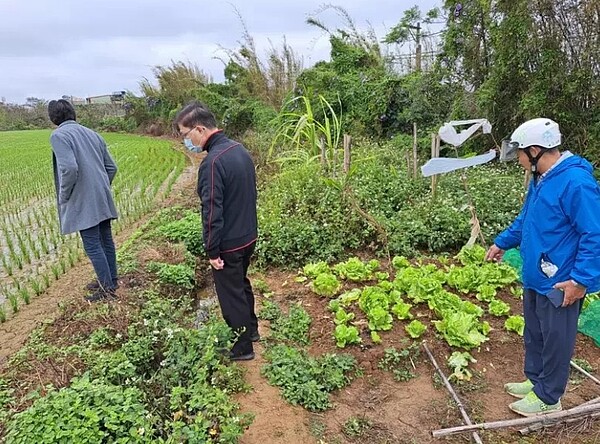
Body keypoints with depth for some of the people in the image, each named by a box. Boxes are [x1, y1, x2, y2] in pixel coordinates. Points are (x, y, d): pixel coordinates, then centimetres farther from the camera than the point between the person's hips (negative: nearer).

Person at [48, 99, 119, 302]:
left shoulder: (59, 135, -9)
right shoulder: (92, 134, 12)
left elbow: (69, 168, -23)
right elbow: (111, 167, 11)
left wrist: (63, 196, -9)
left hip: (83, 202, -7)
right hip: (103, 200, 7)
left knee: (92, 245, -1)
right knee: (106, 240, 15)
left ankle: (107, 289, 4)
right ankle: (110, 280, 26)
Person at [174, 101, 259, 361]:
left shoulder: (212, 162, -25)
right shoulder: (239, 149, 2)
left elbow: (212, 212, -24)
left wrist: (212, 251, -15)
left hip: (228, 244, -8)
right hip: (248, 236, 9)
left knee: (231, 295, 9)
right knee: (241, 283, 26)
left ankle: (242, 348, 26)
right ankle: (251, 329, 44)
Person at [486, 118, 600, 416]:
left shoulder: (576, 182, -24)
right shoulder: (540, 178, 6)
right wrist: (502, 243, 24)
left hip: (559, 284, -9)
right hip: (535, 277, 9)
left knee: (555, 341, 9)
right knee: (533, 334, 22)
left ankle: (547, 398, 26)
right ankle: (535, 380, 41)